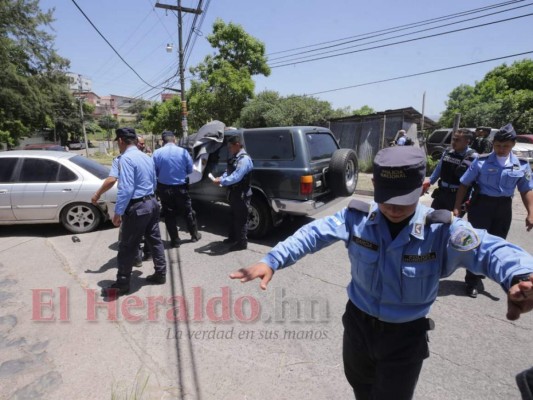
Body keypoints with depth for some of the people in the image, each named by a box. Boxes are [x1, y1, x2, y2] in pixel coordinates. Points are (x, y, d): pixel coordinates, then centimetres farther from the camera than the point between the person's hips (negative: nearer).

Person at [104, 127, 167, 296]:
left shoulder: (126, 158, -15)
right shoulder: (147, 157, 11)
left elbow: (126, 188, -22)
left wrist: (118, 212, -17)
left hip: (137, 206, -8)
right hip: (152, 202, 9)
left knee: (127, 246, 4)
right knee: (155, 240, 16)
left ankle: (122, 284, 16)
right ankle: (160, 274, 28)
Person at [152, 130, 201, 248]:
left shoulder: (157, 153, -9)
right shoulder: (183, 151, -9)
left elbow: (154, 172, -3)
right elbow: (190, 169, -1)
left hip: (164, 188, 0)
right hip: (181, 187, 0)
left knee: (169, 214, 12)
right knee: (188, 212, 16)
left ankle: (175, 240, 18)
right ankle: (195, 235, 30)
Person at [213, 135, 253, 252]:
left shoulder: (244, 159, -20)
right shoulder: (234, 158, 10)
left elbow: (236, 177, -27)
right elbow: (228, 172, 15)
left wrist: (221, 181, -21)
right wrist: (221, 178, -5)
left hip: (242, 194, -10)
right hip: (234, 193, 10)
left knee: (241, 218, 1)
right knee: (233, 216, 21)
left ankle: (242, 243, 13)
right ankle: (232, 237, 37)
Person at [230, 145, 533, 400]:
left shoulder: (442, 230, -20)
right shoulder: (357, 218, -16)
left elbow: (490, 249, -32)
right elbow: (313, 234, -20)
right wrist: (271, 261, -33)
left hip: (405, 335, -2)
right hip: (358, 322, 3)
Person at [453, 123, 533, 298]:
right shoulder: (481, 161, -7)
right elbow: (464, 184, -4)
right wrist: (457, 207, -10)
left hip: (504, 208, 4)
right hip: (481, 205, -3)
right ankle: (472, 282, 13)